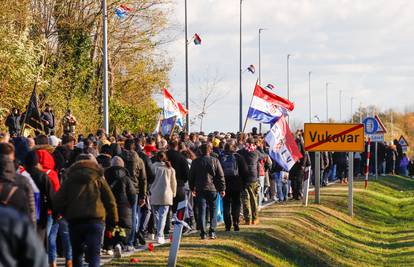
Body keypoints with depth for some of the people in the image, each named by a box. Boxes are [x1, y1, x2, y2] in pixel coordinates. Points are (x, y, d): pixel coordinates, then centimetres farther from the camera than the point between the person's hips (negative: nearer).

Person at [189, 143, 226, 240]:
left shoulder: (195, 162, 2)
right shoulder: (215, 161, -2)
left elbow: (191, 176, 9)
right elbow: (221, 176, 0)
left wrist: (192, 188, 20)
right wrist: (222, 189, 5)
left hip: (200, 189, 1)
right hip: (212, 189, -1)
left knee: (201, 211, 2)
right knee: (213, 210, 10)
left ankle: (203, 232, -3)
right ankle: (212, 232, 4)